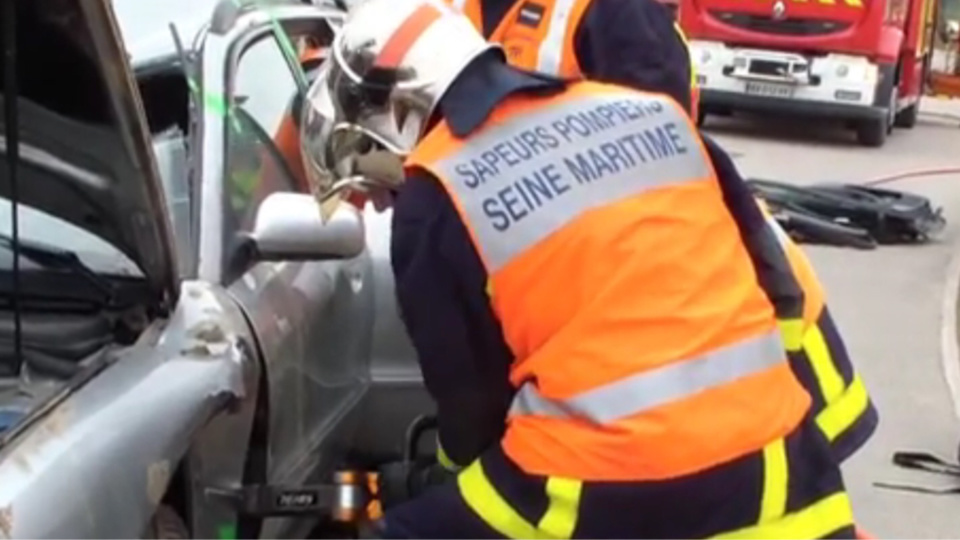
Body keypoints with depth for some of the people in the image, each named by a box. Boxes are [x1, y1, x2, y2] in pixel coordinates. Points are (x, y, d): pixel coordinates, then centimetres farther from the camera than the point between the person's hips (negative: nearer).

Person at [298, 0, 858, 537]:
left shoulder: (437, 193, -2)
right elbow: (771, 272, 16)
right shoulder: (653, 111, 12)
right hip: (770, 461, 5)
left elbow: (466, 389, 6)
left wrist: (467, 473, 26)